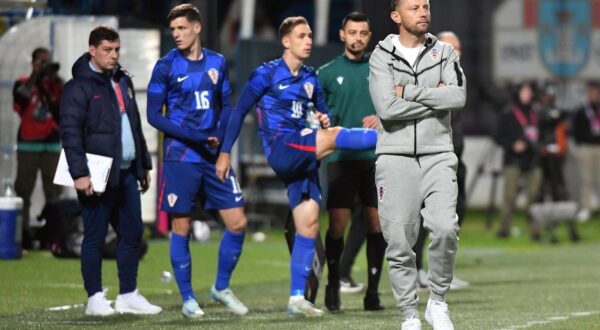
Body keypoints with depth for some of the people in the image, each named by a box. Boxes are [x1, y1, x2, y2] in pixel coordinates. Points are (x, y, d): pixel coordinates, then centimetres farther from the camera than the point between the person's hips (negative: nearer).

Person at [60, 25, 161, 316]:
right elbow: (70, 133, -14)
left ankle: (128, 295, 17)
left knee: (132, 232, 9)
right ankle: (95, 299, 5)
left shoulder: (123, 82, 16)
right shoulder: (79, 87, -8)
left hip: (126, 173, 8)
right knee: (95, 236, -1)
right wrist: (79, 173, -20)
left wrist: (144, 165, 21)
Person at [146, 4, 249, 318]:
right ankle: (187, 298, 11)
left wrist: (219, 136, -6)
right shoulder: (166, 67, -4)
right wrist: (194, 137, -15)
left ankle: (221, 287, 19)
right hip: (180, 158, -4)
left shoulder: (217, 63, 7)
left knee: (237, 222, 1)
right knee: (181, 227, -1)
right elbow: (154, 115, -5)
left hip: (215, 156, 4)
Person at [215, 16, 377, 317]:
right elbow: (239, 111, 1)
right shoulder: (267, 74, -1)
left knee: (309, 224, -1)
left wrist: (324, 119, -1)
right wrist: (225, 152, -2)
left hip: (303, 157, 6)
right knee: (332, 137, -28)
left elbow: (323, 112, 24)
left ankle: (297, 298, 2)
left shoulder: (311, 78, 15)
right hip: (281, 149, -6)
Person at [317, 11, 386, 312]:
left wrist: (382, 118, -9)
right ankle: (333, 284, 12)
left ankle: (373, 290, 4)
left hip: (376, 157, 1)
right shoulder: (327, 73, 6)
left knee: (376, 222, -3)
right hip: (340, 159, -1)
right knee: (338, 224, -6)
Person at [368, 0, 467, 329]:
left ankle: (437, 302, 2)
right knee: (399, 243, -2)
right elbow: (387, 108, -13)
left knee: (445, 228, -18)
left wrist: (409, 92, -10)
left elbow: (458, 96, -9)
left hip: (437, 157, 1)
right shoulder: (382, 57, 2)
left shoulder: (444, 52, 8)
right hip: (395, 157, -1)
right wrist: (435, 98, -9)